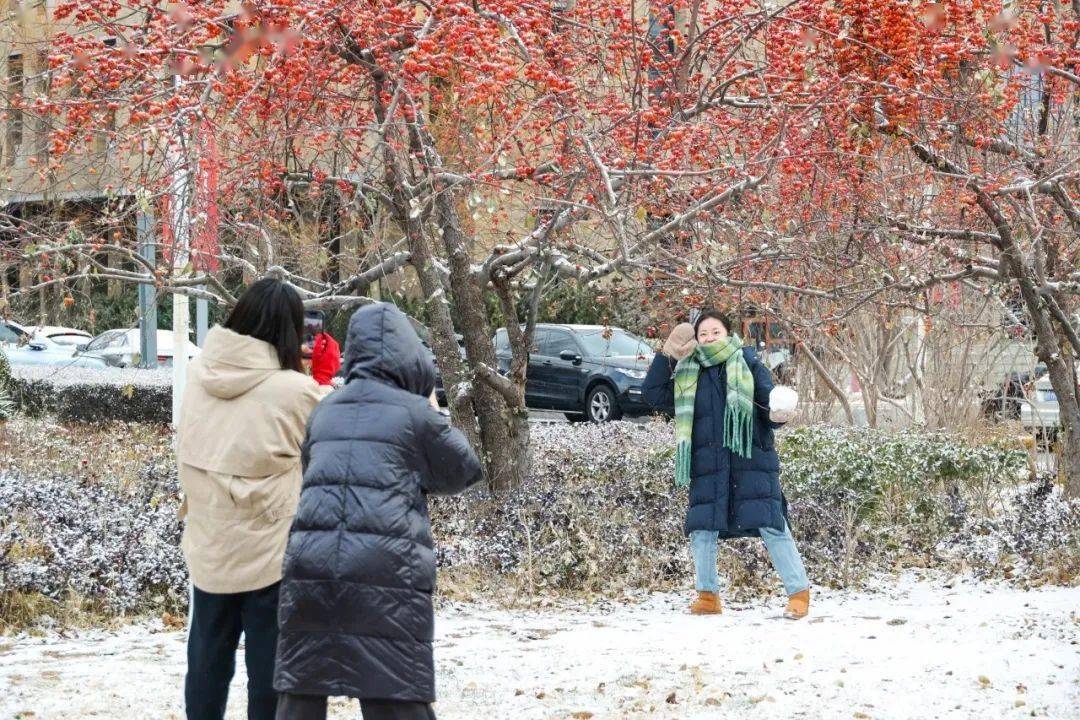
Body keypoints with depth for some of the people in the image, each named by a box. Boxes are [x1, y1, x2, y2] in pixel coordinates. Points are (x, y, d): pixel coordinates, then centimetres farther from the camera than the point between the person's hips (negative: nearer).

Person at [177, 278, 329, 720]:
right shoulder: (294, 391, -18)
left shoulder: (199, 374, -4)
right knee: (270, 670, 6)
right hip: (270, 552, -5)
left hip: (207, 548, 5)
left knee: (207, 666, 17)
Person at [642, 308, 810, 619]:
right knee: (701, 529, -1)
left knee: (771, 526, -9)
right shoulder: (688, 375, 13)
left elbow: (770, 404, 2)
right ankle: (708, 595, 15)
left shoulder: (749, 365, 4)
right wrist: (666, 355, 2)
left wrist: (778, 416, -22)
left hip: (751, 461, -3)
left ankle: (799, 592, -2)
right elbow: (653, 395, 10)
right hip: (707, 467, 3)